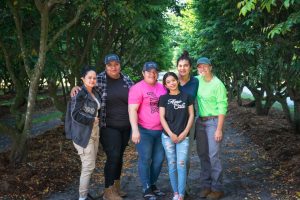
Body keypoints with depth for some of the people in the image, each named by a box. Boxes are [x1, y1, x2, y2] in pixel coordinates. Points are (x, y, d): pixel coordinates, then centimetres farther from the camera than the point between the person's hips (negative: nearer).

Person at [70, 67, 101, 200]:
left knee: (89, 165, 14)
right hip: (83, 134, -8)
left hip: (94, 133, 8)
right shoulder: (80, 94, -15)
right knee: (89, 166, -5)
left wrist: (96, 120, 6)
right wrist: (92, 120, -15)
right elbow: (75, 114, -23)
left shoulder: (95, 93, 10)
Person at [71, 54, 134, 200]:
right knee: (113, 157, -7)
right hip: (109, 127, -4)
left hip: (125, 126, 4)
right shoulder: (99, 80, -6)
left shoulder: (127, 80, 5)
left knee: (119, 156, 14)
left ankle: (116, 186, 31)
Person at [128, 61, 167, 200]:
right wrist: (135, 130, -24)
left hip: (160, 130, 6)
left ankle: (152, 184, 29)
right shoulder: (137, 88, -9)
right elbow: (132, 110, -16)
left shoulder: (162, 87, 10)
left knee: (159, 159, 12)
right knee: (145, 159, 1)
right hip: (144, 130, -6)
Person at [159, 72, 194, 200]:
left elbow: (191, 115, 3)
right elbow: (162, 117, 0)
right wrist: (171, 134, -9)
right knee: (172, 165, 6)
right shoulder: (164, 98, 4)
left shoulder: (186, 96, 4)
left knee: (181, 165, -5)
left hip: (183, 137, -1)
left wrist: (184, 133, -6)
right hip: (167, 136, 1)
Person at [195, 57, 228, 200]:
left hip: (213, 121, -6)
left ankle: (217, 188, 6)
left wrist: (219, 129, -18)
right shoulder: (198, 80, 4)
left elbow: (222, 108, -14)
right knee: (203, 154, 10)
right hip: (200, 121, 6)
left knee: (213, 155, -5)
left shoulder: (218, 84, -12)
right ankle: (206, 185, 20)